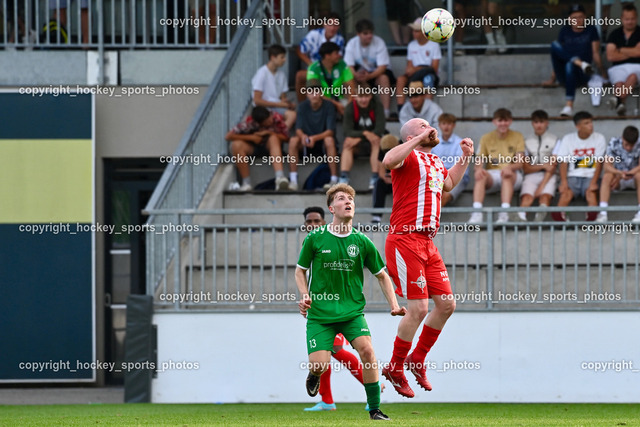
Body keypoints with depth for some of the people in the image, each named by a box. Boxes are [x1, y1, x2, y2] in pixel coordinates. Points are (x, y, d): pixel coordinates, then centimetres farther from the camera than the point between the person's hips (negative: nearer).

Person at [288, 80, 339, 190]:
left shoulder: (328, 106, -12)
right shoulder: (303, 106, -4)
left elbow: (330, 131, -19)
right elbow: (298, 129, -9)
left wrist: (315, 138, -36)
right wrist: (303, 136, -34)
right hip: (307, 144, 2)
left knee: (329, 140, -35)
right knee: (293, 140, -26)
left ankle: (334, 179, -33)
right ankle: (293, 179, -26)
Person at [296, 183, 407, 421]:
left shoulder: (362, 242, 0)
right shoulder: (315, 238, -4)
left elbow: (382, 275, 11)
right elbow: (300, 270, 10)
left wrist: (394, 305, -1)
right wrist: (305, 296, -8)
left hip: (352, 311, 1)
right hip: (320, 312, -1)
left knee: (366, 349, -23)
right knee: (319, 366, -12)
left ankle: (375, 410, -12)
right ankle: (313, 375, 29)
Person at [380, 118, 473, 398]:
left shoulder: (435, 162, 21)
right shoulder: (410, 157, -5)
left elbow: (448, 184, 43)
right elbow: (389, 161, -29)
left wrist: (465, 158, 33)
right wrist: (419, 140, -22)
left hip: (427, 244, 9)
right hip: (405, 240, -9)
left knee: (446, 304, 6)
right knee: (418, 308, -11)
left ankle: (417, 359, 22)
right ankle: (395, 369, 4)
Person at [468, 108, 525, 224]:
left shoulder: (517, 137, 7)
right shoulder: (486, 138, 11)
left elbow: (519, 163, -4)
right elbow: (479, 162, 2)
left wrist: (510, 167, -28)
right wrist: (478, 169, -24)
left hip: (513, 176, -1)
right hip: (492, 176, 1)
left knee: (507, 175, -37)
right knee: (480, 176, -33)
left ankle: (504, 213, -49)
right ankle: (477, 213, -48)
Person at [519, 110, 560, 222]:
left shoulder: (554, 140, 10)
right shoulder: (527, 142, 17)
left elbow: (552, 167, 1)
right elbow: (526, 169, 12)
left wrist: (541, 187, -10)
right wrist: (543, 166, -6)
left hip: (548, 176, -1)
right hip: (531, 176, 1)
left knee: (545, 196, -33)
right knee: (527, 197, -30)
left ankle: (541, 215, -62)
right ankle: (520, 216, -58)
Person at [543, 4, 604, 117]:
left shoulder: (591, 30, 11)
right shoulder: (565, 31, 16)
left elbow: (596, 54, 6)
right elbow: (558, 54, 14)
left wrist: (602, 73, -5)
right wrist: (552, 78, 9)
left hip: (581, 74, -2)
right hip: (564, 76, 2)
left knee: (570, 66, -40)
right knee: (555, 45, -20)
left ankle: (569, 105, -55)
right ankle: (581, 63, -36)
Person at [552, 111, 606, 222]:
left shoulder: (599, 138, 5)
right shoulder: (568, 139, 7)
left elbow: (599, 163, -1)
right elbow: (563, 162, 2)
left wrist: (594, 182, -14)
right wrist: (564, 182, -13)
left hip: (590, 176, -1)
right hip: (573, 176, 1)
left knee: (591, 192, -33)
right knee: (566, 192, -30)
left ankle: (592, 217, -51)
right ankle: (560, 216, -48)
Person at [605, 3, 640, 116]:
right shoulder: (615, 34, 16)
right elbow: (610, 56, 5)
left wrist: (620, 50, 6)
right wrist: (631, 53, 3)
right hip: (618, 67, 2)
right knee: (619, 83, -34)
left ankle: (618, 99, -62)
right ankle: (620, 106, -58)